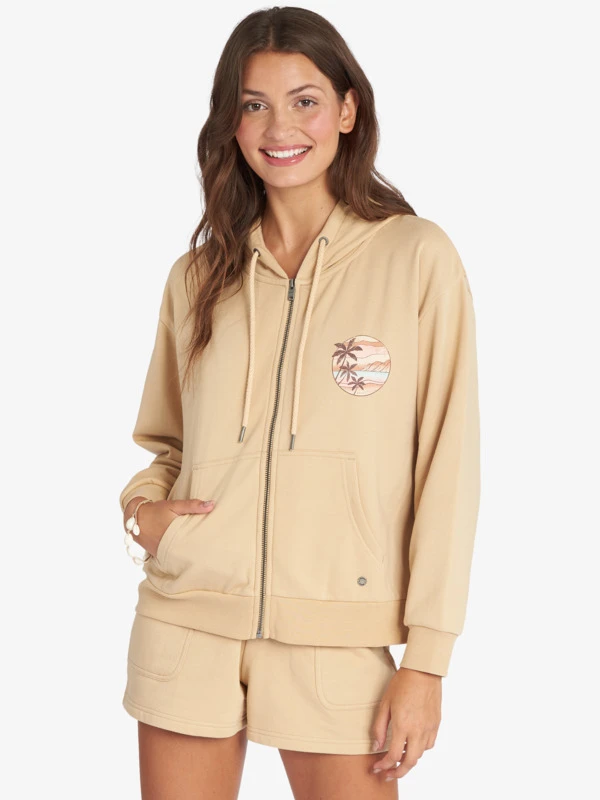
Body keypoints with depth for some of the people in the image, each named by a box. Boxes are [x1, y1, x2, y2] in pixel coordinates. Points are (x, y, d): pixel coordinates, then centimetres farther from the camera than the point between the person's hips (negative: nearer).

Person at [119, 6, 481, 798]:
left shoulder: (417, 257, -3)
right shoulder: (200, 274, 9)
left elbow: (447, 465, -5)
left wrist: (426, 660, -9)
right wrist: (142, 505, -1)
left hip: (333, 635, -3)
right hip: (185, 622, 3)